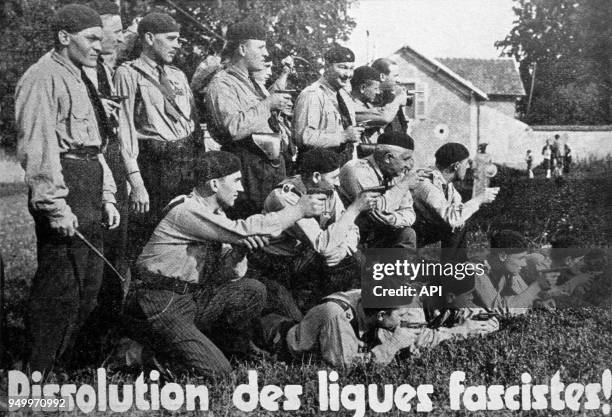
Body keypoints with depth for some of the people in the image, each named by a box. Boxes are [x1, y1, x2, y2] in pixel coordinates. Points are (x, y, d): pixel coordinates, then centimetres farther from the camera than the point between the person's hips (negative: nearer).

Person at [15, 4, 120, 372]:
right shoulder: (44, 78, -10)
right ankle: (37, 376, 4)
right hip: (64, 186, -10)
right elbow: (36, 146, -17)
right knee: (61, 287, -7)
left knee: (89, 286, 13)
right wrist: (55, 205, -21)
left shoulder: (81, 79, 20)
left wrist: (106, 197, 18)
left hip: (90, 188, 10)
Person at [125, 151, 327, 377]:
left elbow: (228, 275, 5)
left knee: (253, 290, -10)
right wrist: (300, 209, -20)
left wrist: (239, 250, -18)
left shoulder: (216, 214, 8)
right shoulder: (187, 211, -20)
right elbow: (242, 231, -26)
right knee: (216, 370, -16)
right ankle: (146, 342, 3)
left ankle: (236, 344, 15)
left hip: (194, 297, 8)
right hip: (164, 305, -8)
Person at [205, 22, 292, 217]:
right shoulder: (221, 84, -10)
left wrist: (278, 104, 15)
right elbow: (234, 129, -25)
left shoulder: (253, 82, 21)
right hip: (249, 166, -9)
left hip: (274, 162, 9)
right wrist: (267, 104, -17)